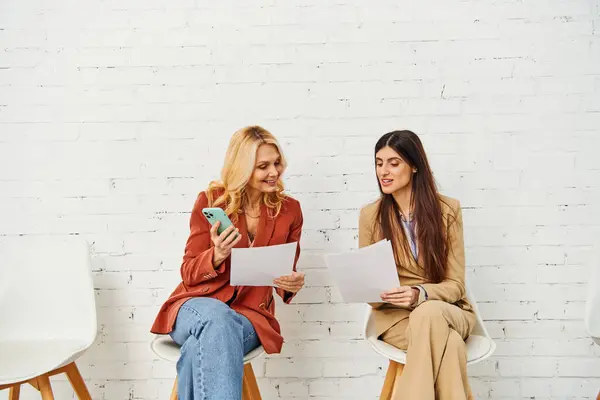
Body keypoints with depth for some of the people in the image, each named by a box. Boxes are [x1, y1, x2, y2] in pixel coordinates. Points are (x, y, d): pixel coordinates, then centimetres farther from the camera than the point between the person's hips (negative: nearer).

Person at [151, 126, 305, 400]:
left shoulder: (289, 210, 4)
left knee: (201, 349, -36)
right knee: (217, 318, -39)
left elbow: (285, 276, 11)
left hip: (250, 314, 1)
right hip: (197, 306, 0)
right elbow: (189, 274, 1)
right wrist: (216, 256, -21)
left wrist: (292, 284, -14)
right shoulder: (210, 201, -1)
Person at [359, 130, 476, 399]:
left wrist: (419, 294, -26)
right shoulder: (370, 215, -1)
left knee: (428, 313, -38)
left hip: (447, 311, 1)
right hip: (395, 316, 0)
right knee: (449, 343, -34)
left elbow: (455, 284, -5)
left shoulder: (447, 209, -3)